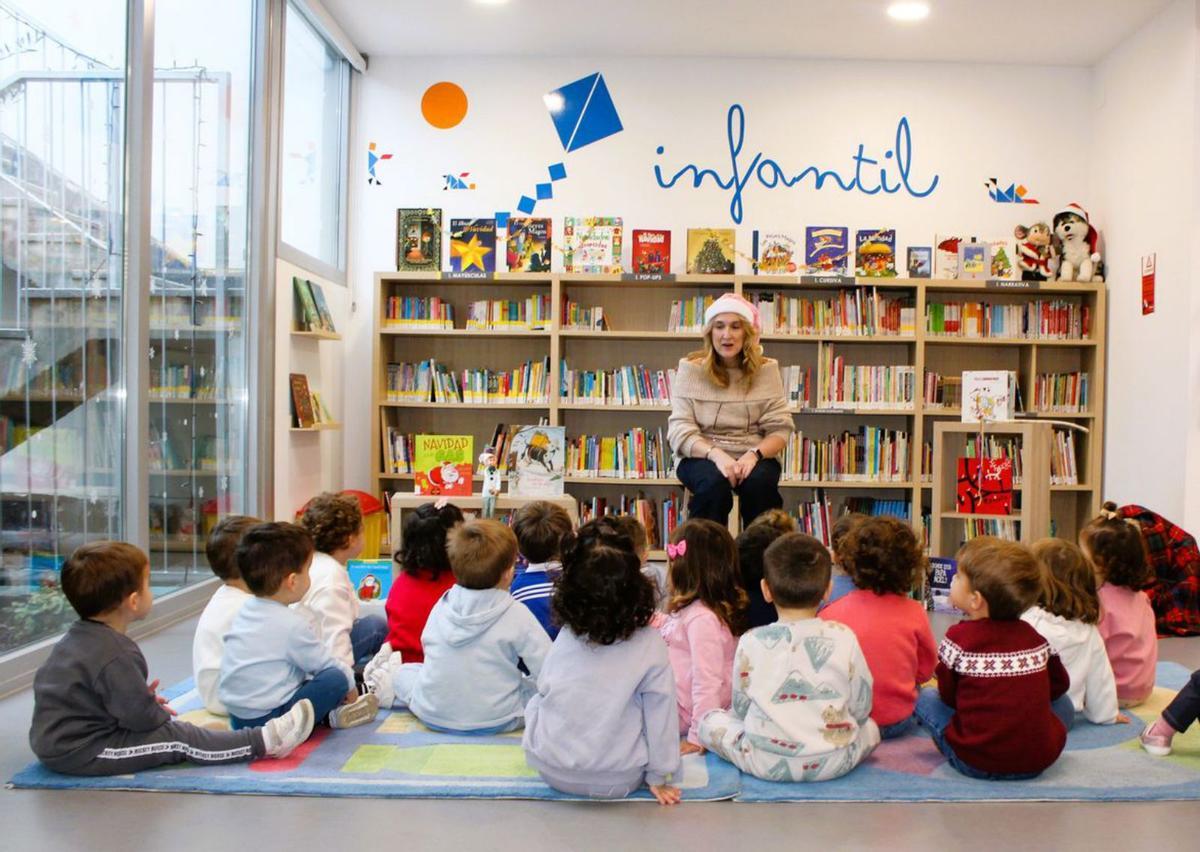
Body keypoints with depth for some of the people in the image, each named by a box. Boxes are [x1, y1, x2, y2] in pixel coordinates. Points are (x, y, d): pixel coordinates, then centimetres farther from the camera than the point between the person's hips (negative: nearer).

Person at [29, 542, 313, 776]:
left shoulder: (76, 639, 7)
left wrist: (145, 701, 13)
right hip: (79, 753, -11)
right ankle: (264, 742, -6)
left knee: (175, 728, 12)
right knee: (180, 739, -9)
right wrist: (160, 713, 0)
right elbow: (140, 716, -22)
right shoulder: (115, 655, -26)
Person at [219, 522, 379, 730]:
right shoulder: (295, 624, -19)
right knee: (336, 679, -16)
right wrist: (350, 685, 9)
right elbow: (323, 662, -10)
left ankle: (327, 714, 10)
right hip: (266, 719, -9)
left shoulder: (246, 610, 7)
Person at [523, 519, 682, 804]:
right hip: (618, 781, -1)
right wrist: (660, 776, 3)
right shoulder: (649, 643, -16)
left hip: (551, 770, 1)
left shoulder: (566, 637, -11)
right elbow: (660, 714, -10)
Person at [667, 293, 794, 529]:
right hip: (702, 455, -1)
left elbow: (780, 429, 0)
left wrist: (754, 454, -20)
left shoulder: (766, 369, 4)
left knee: (760, 481, -31)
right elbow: (680, 430, -6)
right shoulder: (690, 369, 0)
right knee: (714, 482, -33)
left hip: (752, 456, 1)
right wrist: (717, 455, -23)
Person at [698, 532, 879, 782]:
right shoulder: (843, 638, -8)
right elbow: (861, 708, 0)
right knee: (869, 726, 30)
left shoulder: (751, 642, -9)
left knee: (709, 721, 18)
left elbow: (741, 708, 1)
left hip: (765, 764, -1)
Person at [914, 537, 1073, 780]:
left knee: (926, 696, 16)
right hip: (1039, 761, 3)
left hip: (976, 763, -3)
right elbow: (1059, 685, 17)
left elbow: (949, 697, 1)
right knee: (1063, 702, 28)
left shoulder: (959, 638, -9)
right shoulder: (1035, 637, 3)